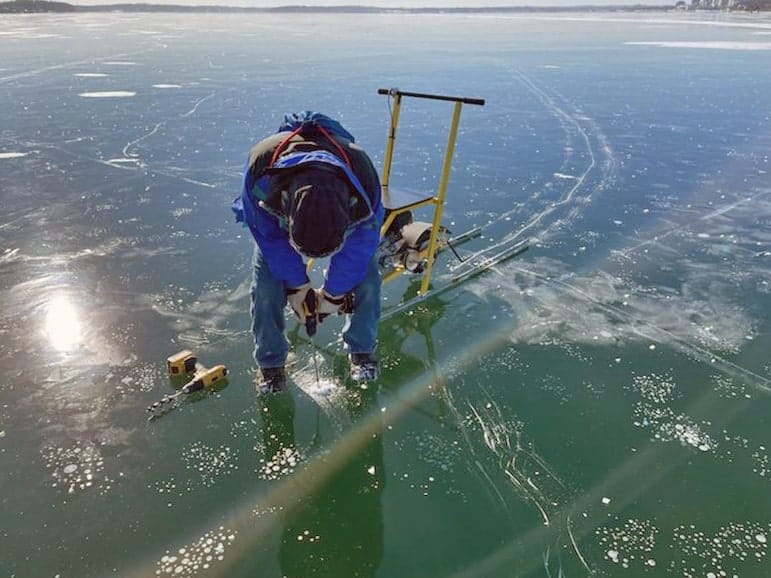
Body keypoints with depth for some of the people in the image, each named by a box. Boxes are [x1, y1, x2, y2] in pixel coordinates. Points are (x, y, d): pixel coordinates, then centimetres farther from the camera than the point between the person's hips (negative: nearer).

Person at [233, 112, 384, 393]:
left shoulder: (365, 185, -43)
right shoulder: (262, 174, -44)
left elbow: (358, 247, -24)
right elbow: (270, 237, -24)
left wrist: (333, 293, -14)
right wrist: (296, 285, -17)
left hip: (346, 207, 1)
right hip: (275, 215, 0)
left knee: (366, 277, -13)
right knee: (266, 287, -13)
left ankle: (362, 350, 13)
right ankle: (271, 364, 10)